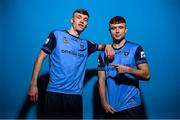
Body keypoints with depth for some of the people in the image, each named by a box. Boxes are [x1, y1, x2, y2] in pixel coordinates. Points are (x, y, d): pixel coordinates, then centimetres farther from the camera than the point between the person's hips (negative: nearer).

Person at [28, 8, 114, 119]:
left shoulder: (85, 44, 14)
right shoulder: (56, 35, 3)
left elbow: (100, 46, 30)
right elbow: (41, 57, 1)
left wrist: (107, 46, 4)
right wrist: (33, 84, -6)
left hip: (76, 94, 4)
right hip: (55, 92, -4)